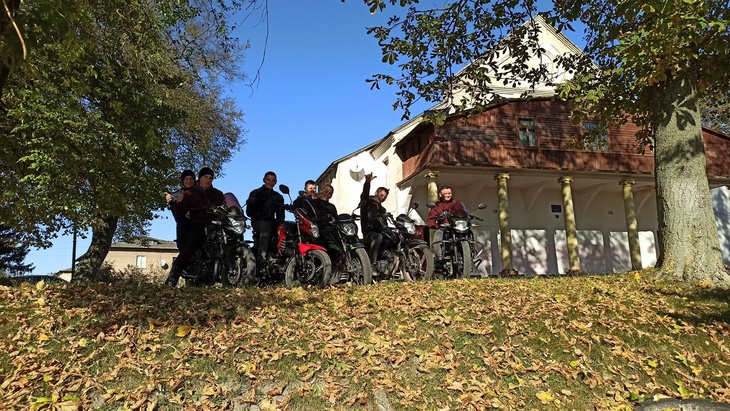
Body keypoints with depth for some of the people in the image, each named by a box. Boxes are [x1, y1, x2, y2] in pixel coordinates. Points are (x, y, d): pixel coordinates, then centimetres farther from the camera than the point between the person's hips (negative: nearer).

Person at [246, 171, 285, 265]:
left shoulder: (278, 197, 25)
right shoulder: (255, 193, 14)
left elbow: (280, 214, 16)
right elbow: (249, 212, 4)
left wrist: (280, 222, -6)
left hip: (272, 222, 5)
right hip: (258, 221, -5)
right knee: (265, 226, -39)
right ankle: (261, 257, -53)